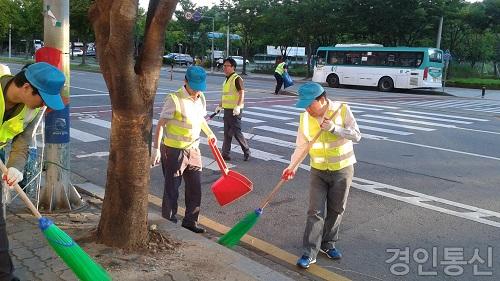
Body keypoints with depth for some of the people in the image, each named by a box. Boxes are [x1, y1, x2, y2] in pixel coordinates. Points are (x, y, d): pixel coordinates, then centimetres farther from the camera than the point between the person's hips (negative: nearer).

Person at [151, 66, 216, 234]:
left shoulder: (201, 98, 5)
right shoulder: (174, 99, -16)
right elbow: (161, 124, -16)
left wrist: (209, 133, 32)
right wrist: (156, 149, -21)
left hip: (193, 150, 7)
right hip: (173, 150, -7)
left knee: (195, 188, 11)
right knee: (171, 190, 4)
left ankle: (190, 222, 26)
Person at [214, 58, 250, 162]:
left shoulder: (237, 79, -13)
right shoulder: (226, 79, 15)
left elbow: (242, 94, -22)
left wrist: (238, 106, -33)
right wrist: (220, 106, 27)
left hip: (235, 111, -9)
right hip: (227, 109, 9)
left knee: (236, 132, -5)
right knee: (227, 133, 11)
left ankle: (246, 152, 11)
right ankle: (225, 154, 17)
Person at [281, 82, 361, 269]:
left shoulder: (342, 109, -14)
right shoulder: (305, 117, -6)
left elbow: (356, 135, -14)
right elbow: (301, 145, -3)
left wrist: (334, 128, -27)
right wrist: (292, 166, -15)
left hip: (342, 169, -1)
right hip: (318, 171, 1)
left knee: (335, 210, 11)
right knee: (316, 212, -3)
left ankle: (327, 245, 30)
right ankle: (309, 253, 3)